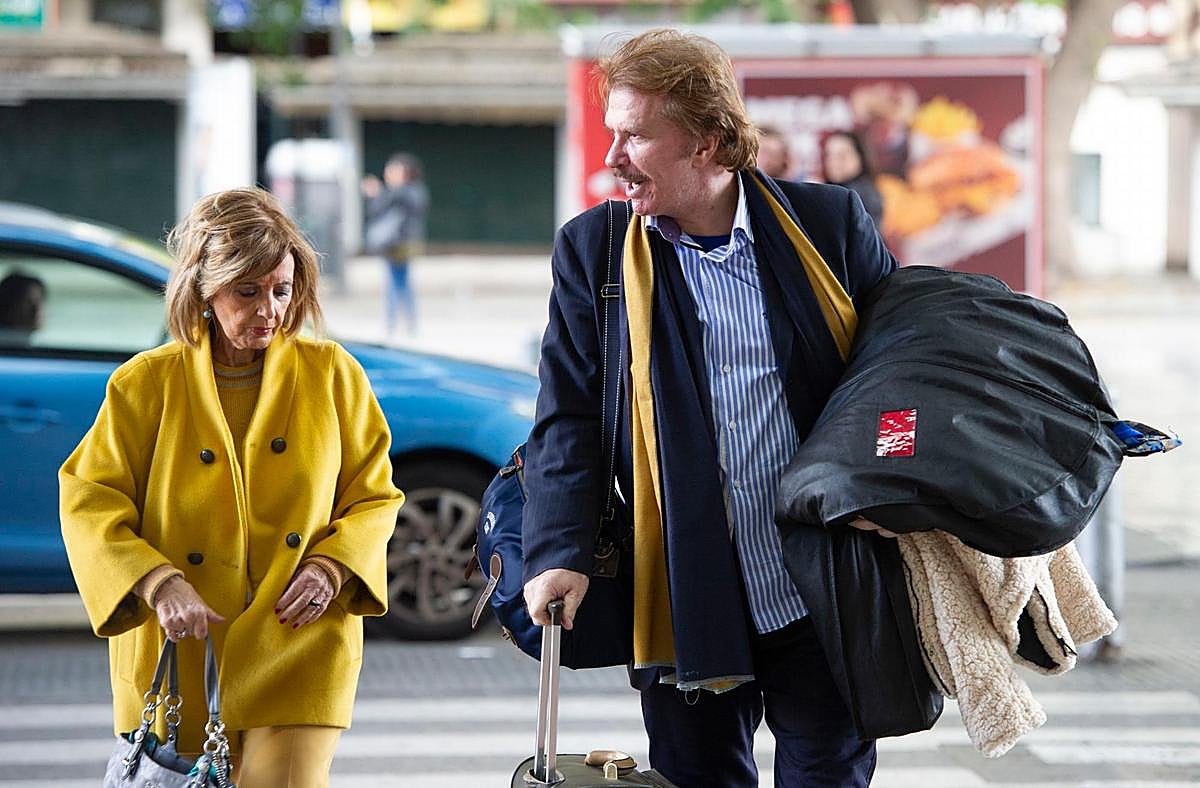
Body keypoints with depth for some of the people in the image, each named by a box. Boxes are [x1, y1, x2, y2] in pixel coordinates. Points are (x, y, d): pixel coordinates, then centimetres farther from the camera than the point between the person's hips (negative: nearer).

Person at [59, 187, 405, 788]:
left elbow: (374, 496, 11)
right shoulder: (145, 384, 1)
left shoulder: (332, 375, 5)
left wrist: (332, 566, -9)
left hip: (300, 650, 0)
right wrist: (157, 583, -18)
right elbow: (89, 503, -2)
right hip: (176, 662, 1)